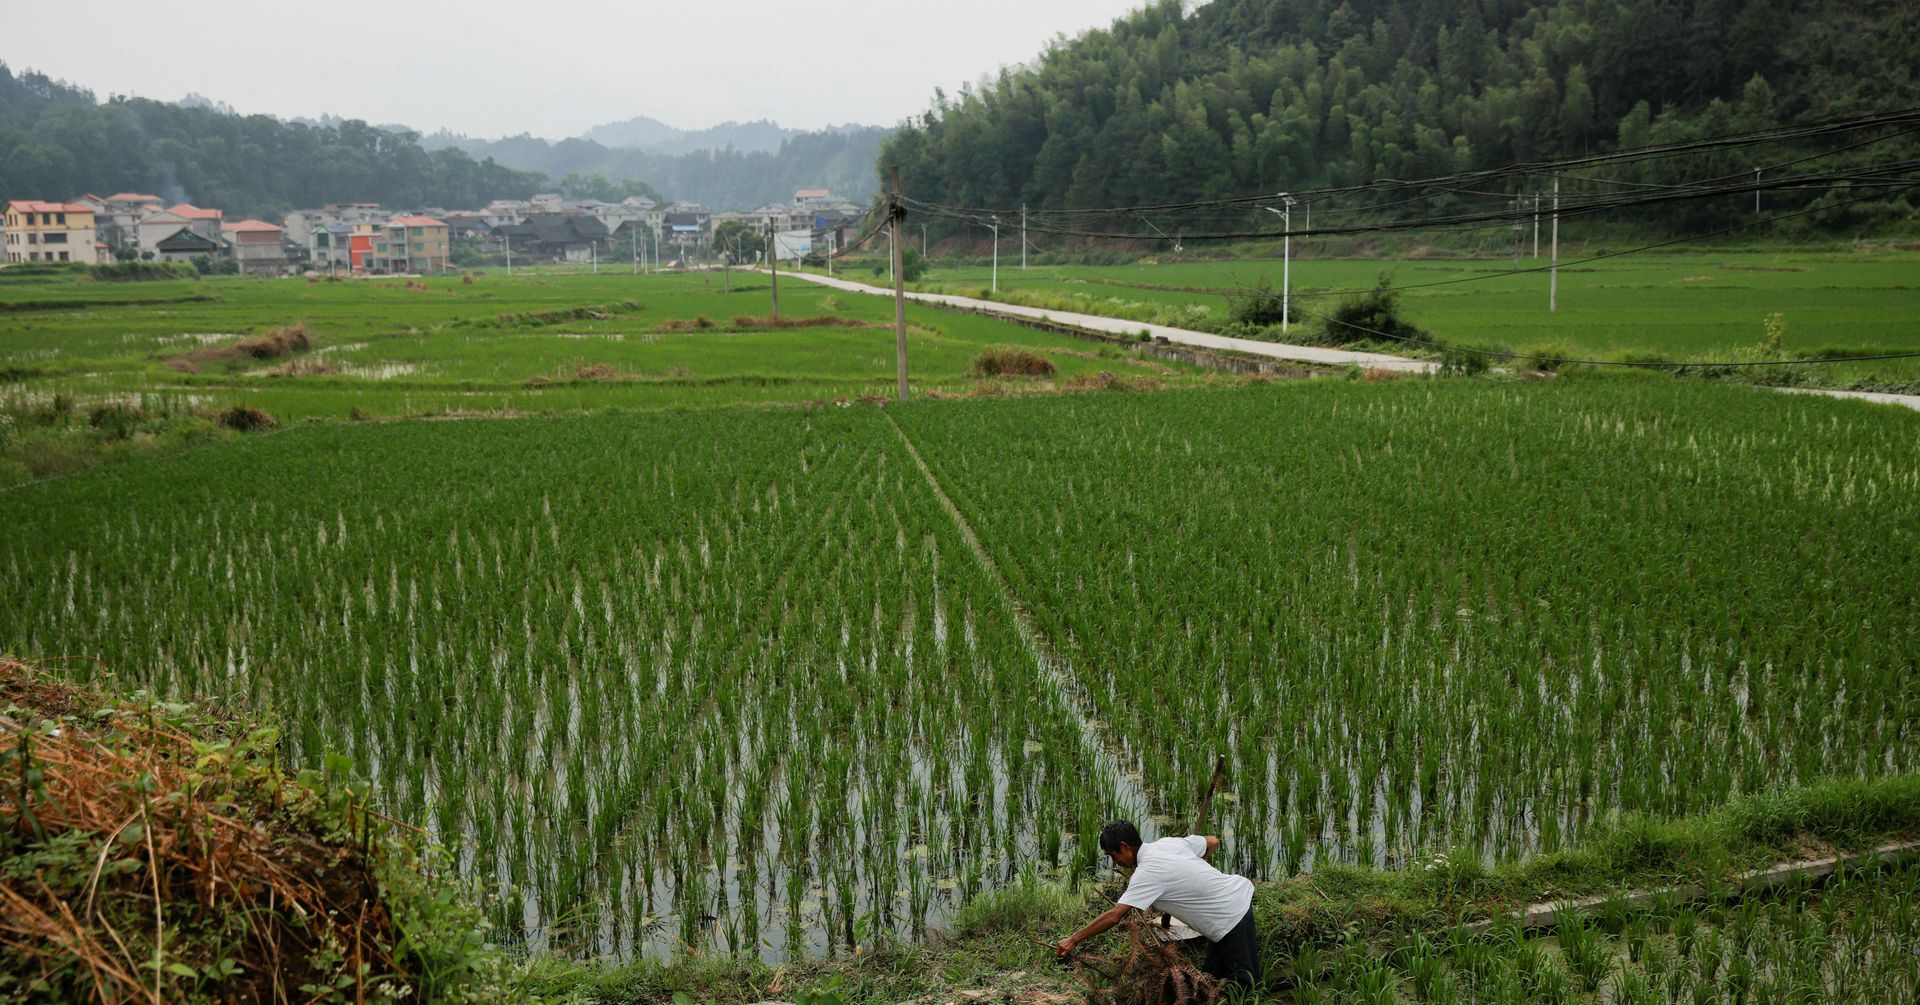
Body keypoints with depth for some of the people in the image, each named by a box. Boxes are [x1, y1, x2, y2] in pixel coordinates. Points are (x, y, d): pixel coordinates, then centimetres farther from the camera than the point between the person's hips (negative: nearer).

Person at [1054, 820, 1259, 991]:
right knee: (1213, 974, 14)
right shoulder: (1167, 843, 2)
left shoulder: (1147, 873, -22)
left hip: (1232, 917, -9)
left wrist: (1073, 940, -18)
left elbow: (1113, 917, -25)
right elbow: (1213, 842, 14)